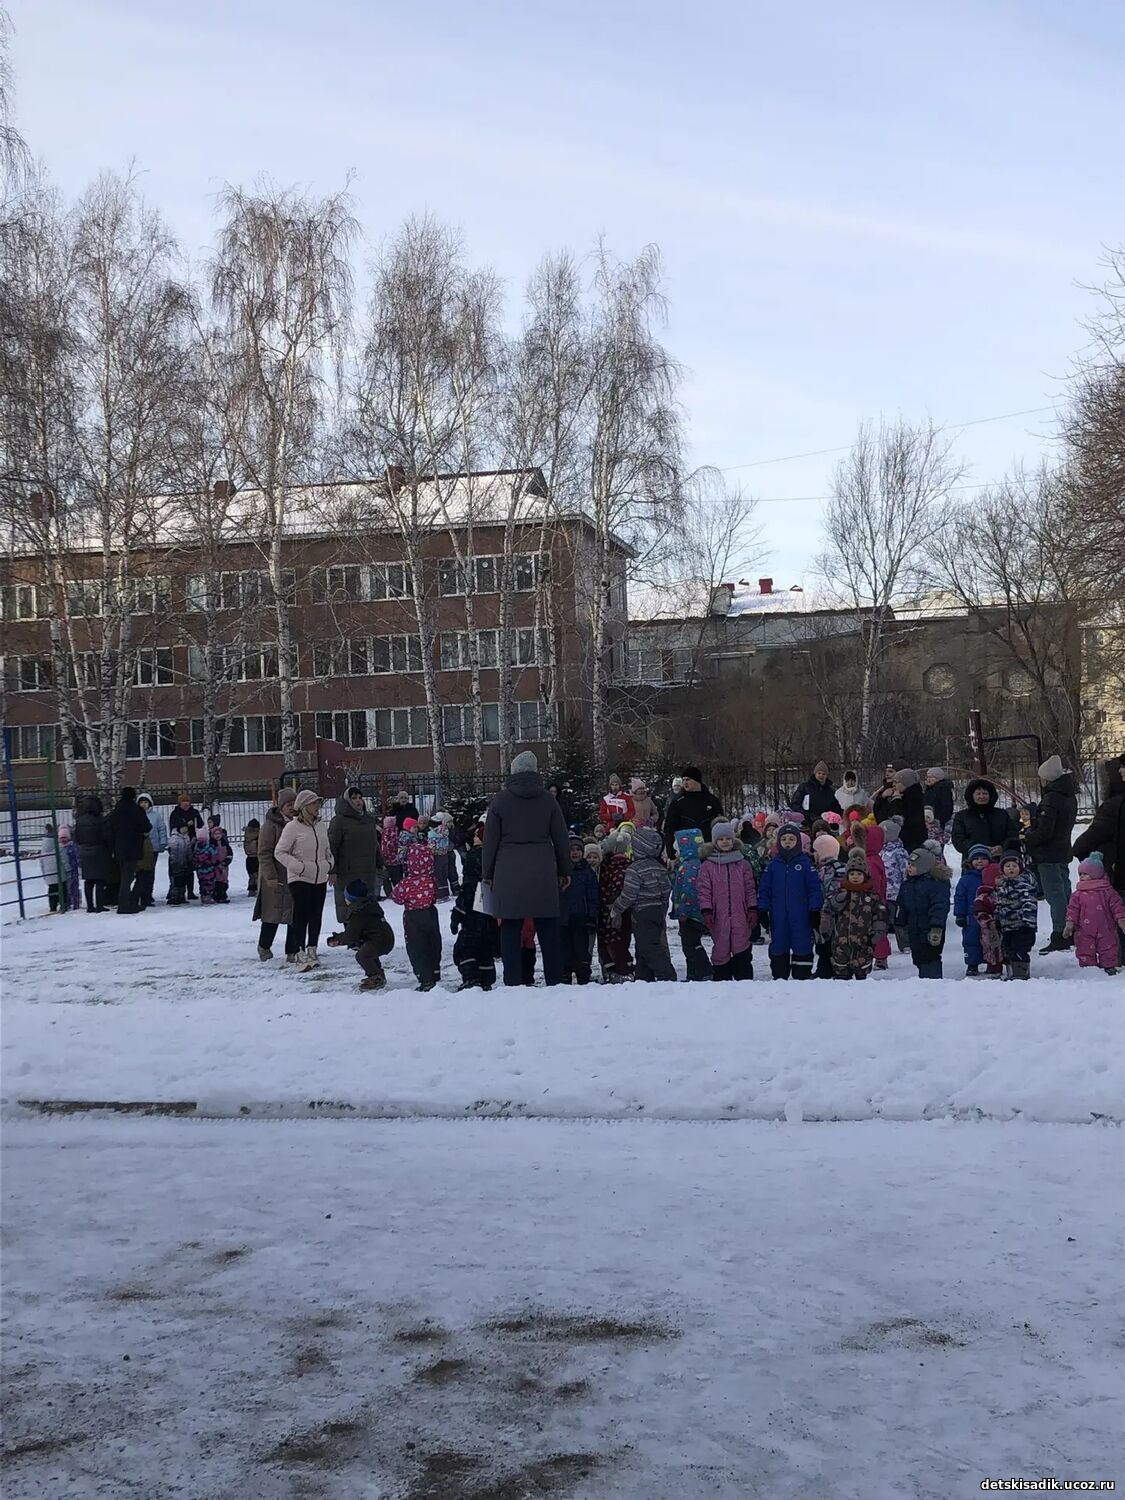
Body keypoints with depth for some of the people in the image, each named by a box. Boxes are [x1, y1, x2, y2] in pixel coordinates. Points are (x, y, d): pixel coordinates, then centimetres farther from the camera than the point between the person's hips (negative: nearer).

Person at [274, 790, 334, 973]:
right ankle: (301, 955, -5)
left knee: (316, 916, 11)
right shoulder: (292, 827, -11)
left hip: (320, 878, 6)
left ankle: (312, 951, 23)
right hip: (300, 879, -6)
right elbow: (279, 852, -9)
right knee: (302, 916, -7)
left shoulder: (320, 826, 9)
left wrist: (329, 865, 6)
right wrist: (298, 867, -17)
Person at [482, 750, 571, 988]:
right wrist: (564, 871, 17)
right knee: (547, 929, 7)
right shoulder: (547, 799, 5)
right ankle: (553, 980, 9)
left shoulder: (500, 800, 1)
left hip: (508, 873, -1)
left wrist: (487, 875, 9)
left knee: (510, 931, 2)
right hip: (542, 873, 1)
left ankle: (512, 982, 0)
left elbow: (490, 840, 2)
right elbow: (561, 839, 8)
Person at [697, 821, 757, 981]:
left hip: (741, 919, 1)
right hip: (719, 918, -1)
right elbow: (704, 891, 2)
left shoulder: (742, 864, 11)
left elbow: (750, 889, 11)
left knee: (743, 955, -4)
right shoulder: (707, 866, 5)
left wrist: (753, 910, 3)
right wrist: (706, 911, -8)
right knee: (720, 952, 3)